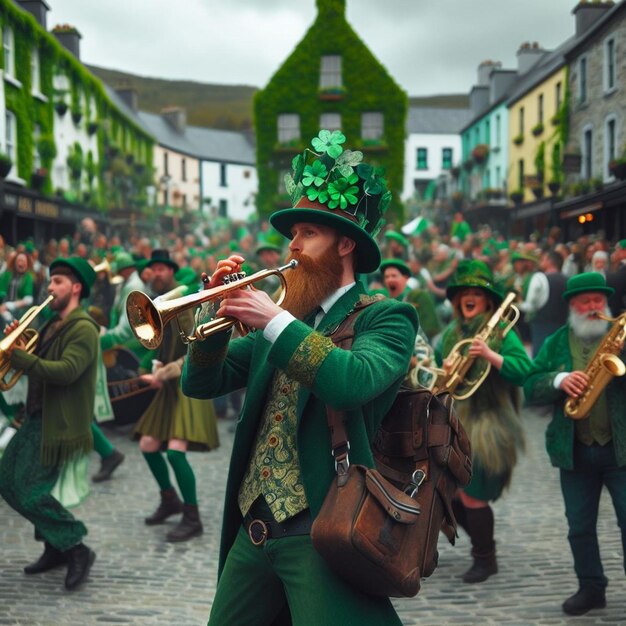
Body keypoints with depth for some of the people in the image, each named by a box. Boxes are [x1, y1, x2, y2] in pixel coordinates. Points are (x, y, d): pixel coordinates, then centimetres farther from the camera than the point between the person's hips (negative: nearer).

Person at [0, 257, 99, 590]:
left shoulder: (83, 328, -15)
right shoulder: (53, 324, 15)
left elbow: (66, 371, -28)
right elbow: (37, 362, 14)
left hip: (59, 423, -10)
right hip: (36, 417, 10)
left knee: (31, 493, -10)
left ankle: (77, 549, 7)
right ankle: (55, 547, 24)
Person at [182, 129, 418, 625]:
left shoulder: (386, 318, -4)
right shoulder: (283, 315, 14)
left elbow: (353, 382, -25)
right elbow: (201, 384, 10)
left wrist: (276, 321, -19)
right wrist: (222, 312, -4)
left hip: (321, 530, -6)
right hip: (252, 528, 6)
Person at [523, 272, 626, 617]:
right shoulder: (555, 343, 7)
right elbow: (530, 388, 0)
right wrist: (559, 379, -18)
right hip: (574, 451, 3)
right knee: (579, 527, 11)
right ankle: (591, 588, 26)